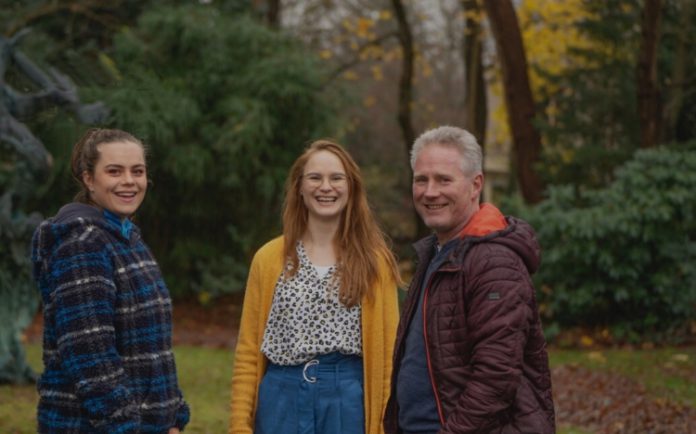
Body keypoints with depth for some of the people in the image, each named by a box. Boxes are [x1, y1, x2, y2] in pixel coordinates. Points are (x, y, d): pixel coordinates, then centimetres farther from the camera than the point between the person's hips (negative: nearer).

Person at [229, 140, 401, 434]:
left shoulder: (374, 260, 4)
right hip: (282, 399, 1)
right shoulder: (269, 259, 6)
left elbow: (388, 349, 2)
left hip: (349, 400, -1)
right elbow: (248, 351, 7)